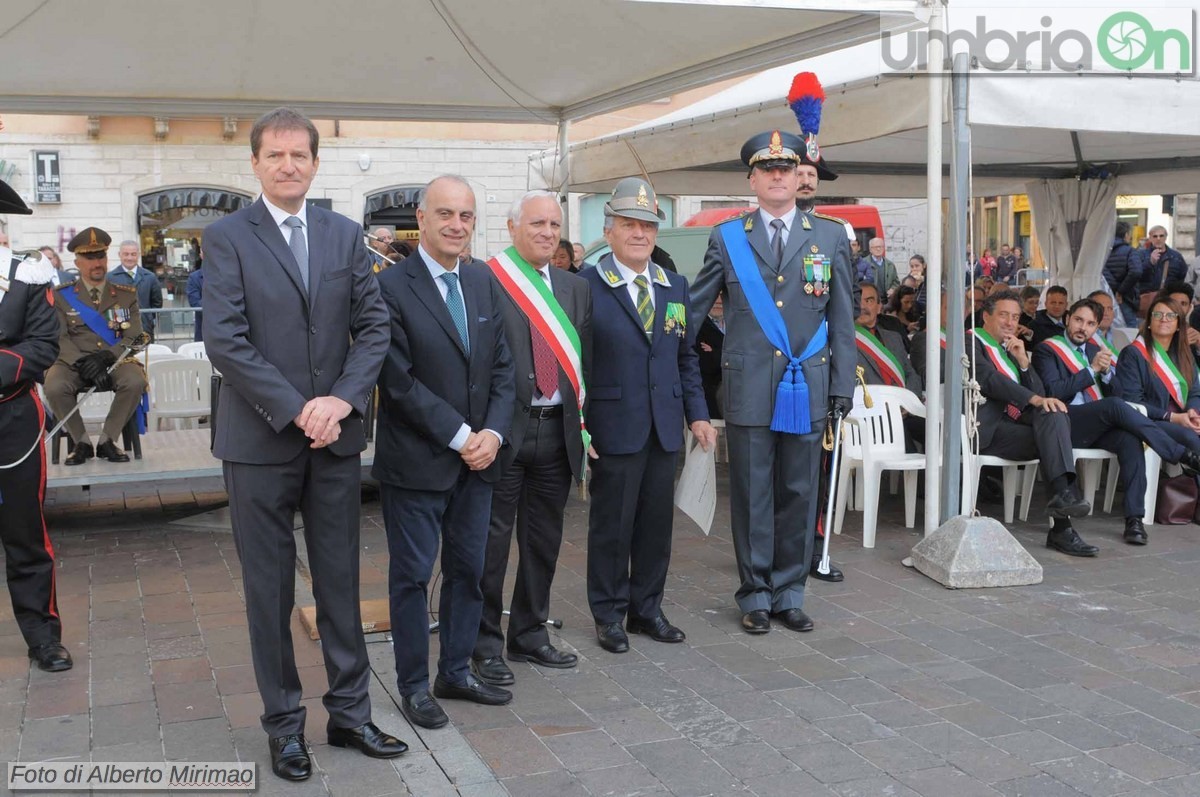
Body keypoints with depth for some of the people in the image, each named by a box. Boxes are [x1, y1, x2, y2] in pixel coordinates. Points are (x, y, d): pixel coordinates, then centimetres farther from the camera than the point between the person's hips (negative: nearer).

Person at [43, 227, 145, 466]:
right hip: (73, 363, -1)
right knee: (54, 388, -32)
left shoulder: (126, 295, 11)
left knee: (135, 382, -32)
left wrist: (106, 357, -16)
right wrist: (85, 364, -21)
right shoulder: (61, 296, 7)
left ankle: (107, 440, -10)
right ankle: (82, 442, -7)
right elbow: (60, 339, -3)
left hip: (116, 360, 1)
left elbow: (134, 337, 3)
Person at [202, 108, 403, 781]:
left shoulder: (346, 235, 8)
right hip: (261, 441, -3)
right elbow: (225, 341, -12)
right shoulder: (226, 238, -3)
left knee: (341, 582, 11)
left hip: (336, 437, 3)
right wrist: (297, 411, -16)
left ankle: (351, 712, 24)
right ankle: (285, 723, 21)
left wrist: (342, 400, -12)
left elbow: (374, 325, 3)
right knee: (270, 591, 8)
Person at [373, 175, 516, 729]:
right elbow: (400, 381, -16)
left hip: (477, 457, 6)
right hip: (416, 462, -6)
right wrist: (459, 436, -15)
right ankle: (413, 686, 19)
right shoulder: (391, 287, -12)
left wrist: (492, 432, -7)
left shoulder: (484, 282, 7)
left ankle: (456, 672, 29)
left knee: (469, 570, 14)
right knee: (412, 576, 6)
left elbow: (502, 367, 7)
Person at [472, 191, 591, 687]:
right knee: (492, 539, 3)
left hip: (556, 429, 6)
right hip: (503, 429, -5)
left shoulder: (575, 289, 13)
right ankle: (486, 643, 16)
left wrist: (582, 423, 8)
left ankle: (530, 635, 28)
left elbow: (585, 361, 14)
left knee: (544, 539, 14)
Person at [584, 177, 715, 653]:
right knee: (611, 525, 5)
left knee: (657, 523, 12)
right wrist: (578, 426, -12)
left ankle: (647, 609, 26)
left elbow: (686, 358, 16)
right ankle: (609, 614, 19)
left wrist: (697, 414, 8)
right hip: (614, 429, -5)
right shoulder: (586, 287, -7)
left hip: (665, 428, 5)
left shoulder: (675, 287, 12)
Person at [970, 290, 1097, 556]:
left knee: (1055, 414, -23)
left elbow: (1039, 393, 19)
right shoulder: (971, 342, 4)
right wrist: (1034, 399, -26)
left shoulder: (1011, 350, 27)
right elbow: (988, 379, -15)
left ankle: (1062, 495, -30)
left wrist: (1023, 361, 3)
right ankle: (1062, 516, -31)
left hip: (1015, 420, 7)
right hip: (988, 426, -7)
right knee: (1054, 442, -25)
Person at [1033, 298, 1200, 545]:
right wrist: (1092, 369, -8)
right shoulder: (1047, 350, 6)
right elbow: (1054, 391, -10)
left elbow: (1113, 393, 17)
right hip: (1067, 425, -5)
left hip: (1099, 427, 5)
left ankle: (1134, 518, -33)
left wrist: (1106, 371, -3)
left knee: (1130, 440, -30)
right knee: (1115, 406, -33)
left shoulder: (1096, 350, 23)